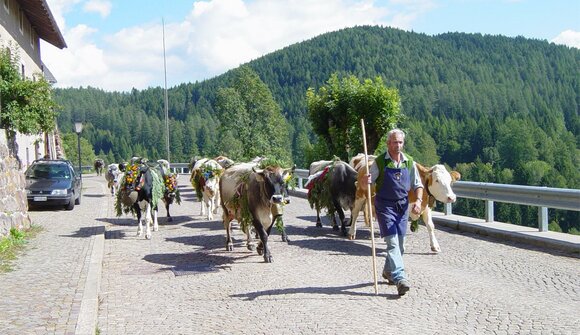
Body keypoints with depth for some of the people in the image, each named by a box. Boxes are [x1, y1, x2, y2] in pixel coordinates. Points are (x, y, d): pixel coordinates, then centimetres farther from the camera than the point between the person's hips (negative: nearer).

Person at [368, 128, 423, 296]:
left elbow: (418, 185, 8)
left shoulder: (409, 162, 4)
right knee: (392, 242, -14)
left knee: (399, 243, 12)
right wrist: (366, 182, -26)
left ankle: (388, 271, 34)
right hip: (385, 205, -4)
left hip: (403, 206, 4)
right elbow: (368, 183, -2)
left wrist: (418, 200, -9)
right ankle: (400, 278, -20)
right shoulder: (379, 162, -6)